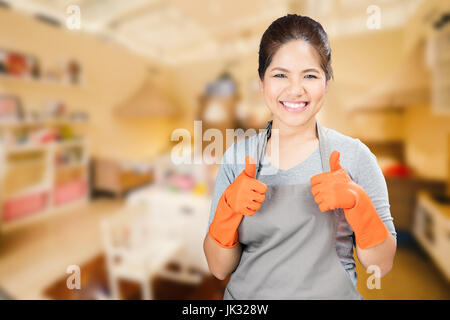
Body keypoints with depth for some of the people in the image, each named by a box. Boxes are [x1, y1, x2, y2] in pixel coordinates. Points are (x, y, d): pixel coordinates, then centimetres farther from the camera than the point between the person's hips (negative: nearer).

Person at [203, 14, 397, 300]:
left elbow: (381, 265, -7)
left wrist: (357, 201, -23)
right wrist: (228, 207, -25)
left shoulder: (354, 156, -13)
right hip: (248, 295, 2)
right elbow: (220, 269, -8)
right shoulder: (237, 157, -10)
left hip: (330, 292, 0)